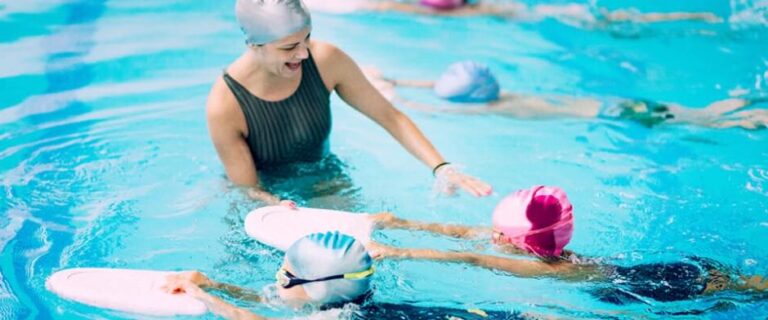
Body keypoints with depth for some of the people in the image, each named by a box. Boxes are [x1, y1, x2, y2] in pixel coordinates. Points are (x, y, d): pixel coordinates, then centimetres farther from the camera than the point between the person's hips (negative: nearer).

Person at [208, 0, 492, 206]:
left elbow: (389, 116, -11)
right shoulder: (224, 106, -29)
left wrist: (441, 168, -24)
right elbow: (249, 190, -21)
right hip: (271, 192, -2)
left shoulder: (325, 60, -21)